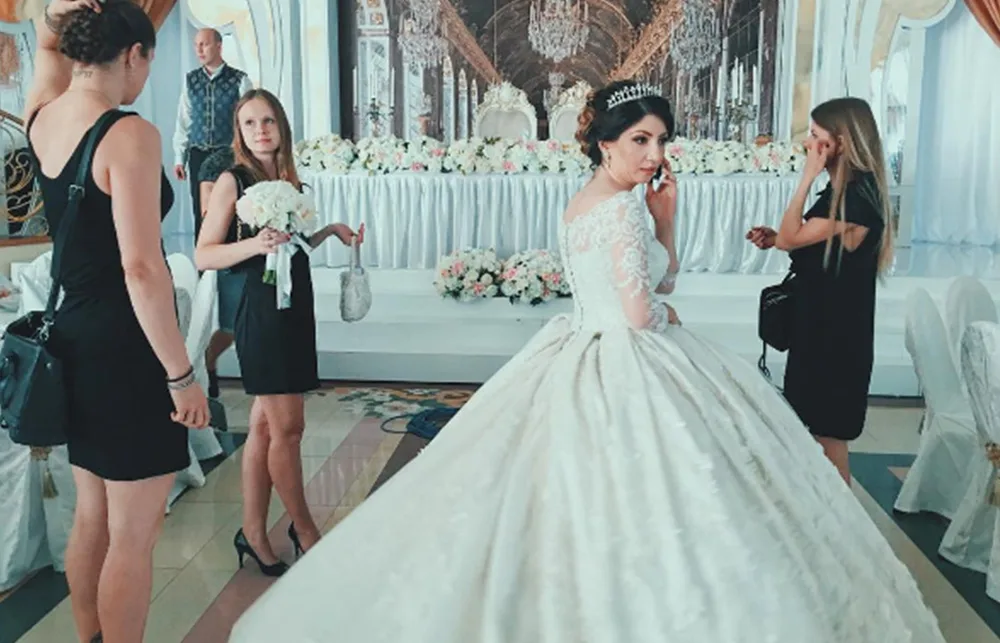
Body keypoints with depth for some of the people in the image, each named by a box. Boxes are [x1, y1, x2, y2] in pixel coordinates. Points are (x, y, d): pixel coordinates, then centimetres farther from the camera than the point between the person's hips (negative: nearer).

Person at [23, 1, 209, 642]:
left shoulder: (41, 118, 6)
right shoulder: (129, 134, -18)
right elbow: (141, 268, -23)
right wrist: (182, 375, -18)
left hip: (75, 339, 9)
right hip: (127, 348, -9)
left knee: (91, 516, 21)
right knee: (133, 533, 5)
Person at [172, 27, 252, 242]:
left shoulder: (239, 80, -3)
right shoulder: (190, 80, 8)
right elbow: (183, 121, 10)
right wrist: (179, 158, 7)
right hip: (198, 156, 3)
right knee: (200, 213, 6)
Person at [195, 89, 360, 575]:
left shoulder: (289, 179, 12)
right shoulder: (233, 181, -7)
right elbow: (203, 256, -12)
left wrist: (331, 230, 12)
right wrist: (255, 244, -25)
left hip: (295, 308, 7)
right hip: (261, 311, -7)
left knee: (265, 426, 10)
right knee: (287, 427, -3)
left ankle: (253, 532, 18)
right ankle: (303, 528, 14)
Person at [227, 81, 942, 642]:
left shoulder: (581, 202, 11)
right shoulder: (623, 207, -17)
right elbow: (641, 314, -18)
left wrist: (664, 216, 10)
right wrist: (669, 319, 3)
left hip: (581, 360, 10)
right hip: (626, 372, -10)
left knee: (576, 500, 18)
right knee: (635, 510, 0)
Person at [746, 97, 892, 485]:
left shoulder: (856, 196, -22)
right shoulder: (844, 190, 8)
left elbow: (790, 238, -20)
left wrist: (807, 177, -20)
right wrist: (776, 239, 0)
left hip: (836, 331, -9)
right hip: (820, 323, 9)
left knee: (828, 432, 3)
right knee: (815, 427, 18)